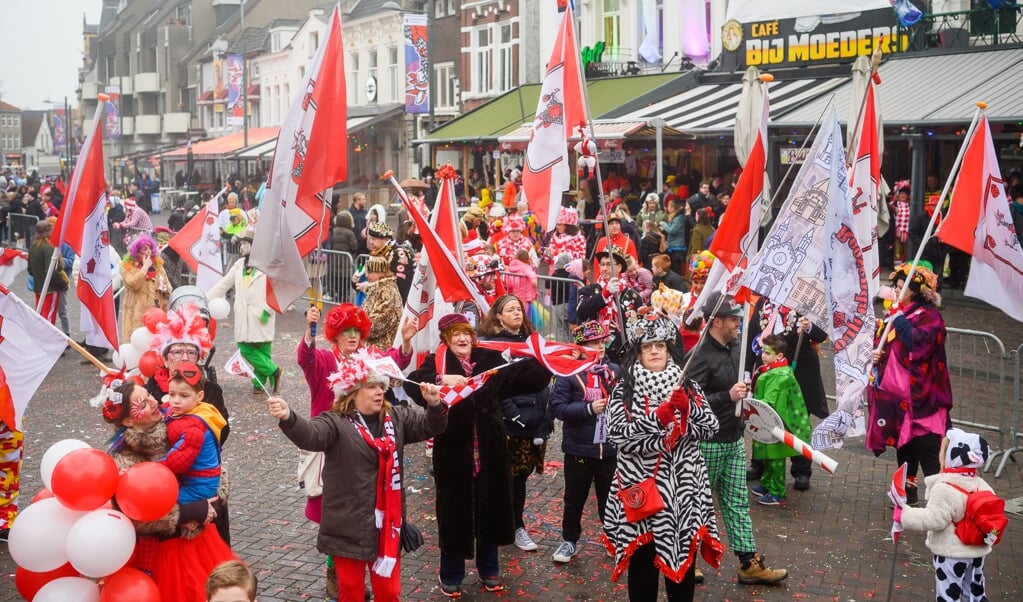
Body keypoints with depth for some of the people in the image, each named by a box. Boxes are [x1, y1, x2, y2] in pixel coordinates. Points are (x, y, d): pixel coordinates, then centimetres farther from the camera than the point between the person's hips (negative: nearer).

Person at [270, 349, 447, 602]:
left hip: (387, 523, 4)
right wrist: (288, 418, -49)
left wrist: (434, 404, -12)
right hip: (350, 526, -4)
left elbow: (430, 426, 10)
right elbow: (310, 435, -28)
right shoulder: (336, 422, -10)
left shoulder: (396, 418, 7)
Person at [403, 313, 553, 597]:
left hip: (489, 449, 3)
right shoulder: (436, 362, -4)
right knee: (454, 509, 7)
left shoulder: (489, 359, 6)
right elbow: (412, 384, -22)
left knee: (490, 507, 14)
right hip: (453, 452, -3)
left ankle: (489, 571, 32)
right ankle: (451, 576, 24)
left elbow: (525, 378, 12)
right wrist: (442, 380, -35)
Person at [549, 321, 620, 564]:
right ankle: (569, 541, 29)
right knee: (574, 498, 13)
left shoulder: (615, 370, 0)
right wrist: (589, 408, -22)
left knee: (610, 498, 14)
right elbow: (558, 407, -14)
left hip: (610, 448, 2)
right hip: (578, 449, -2)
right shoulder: (568, 373, -10)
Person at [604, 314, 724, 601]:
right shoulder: (624, 390, -3)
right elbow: (618, 434, -15)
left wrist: (687, 409, -18)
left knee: (684, 556, 11)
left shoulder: (687, 387, 6)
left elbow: (711, 427, -1)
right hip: (641, 486, -3)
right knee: (643, 561, 6)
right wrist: (659, 416, -22)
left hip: (683, 487, 3)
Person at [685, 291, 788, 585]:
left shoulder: (734, 348, 7)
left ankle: (749, 563, 15)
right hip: (708, 443, -8)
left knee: (737, 505, 11)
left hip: (734, 440, 8)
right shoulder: (699, 356, -21)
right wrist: (728, 397, -31)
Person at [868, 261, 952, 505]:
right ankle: (908, 488, 27)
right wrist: (874, 354, 2)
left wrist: (899, 320, -18)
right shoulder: (896, 313, 14)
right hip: (895, 393, 8)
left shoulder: (928, 316, -9)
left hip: (918, 395, -8)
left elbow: (919, 344, -26)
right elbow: (881, 343, 23)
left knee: (926, 447, -10)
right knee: (903, 443, 16)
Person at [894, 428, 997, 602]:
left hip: (951, 553, -7)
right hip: (978, 551, 7)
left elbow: (934, 519, -29)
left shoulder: (945, 488, -25)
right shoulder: (982, 486, -1)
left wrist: (904, 515, -24)